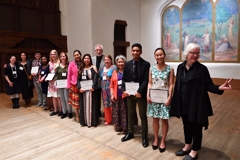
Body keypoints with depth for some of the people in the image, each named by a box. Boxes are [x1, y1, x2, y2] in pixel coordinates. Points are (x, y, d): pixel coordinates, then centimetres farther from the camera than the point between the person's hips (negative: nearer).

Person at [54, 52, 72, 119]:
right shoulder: (58, 66, 7)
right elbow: (56, 75, 6)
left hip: (66, 85, -3)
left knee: (67, 99, -1)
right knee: (62, 99, 10)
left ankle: (70, 112, 16)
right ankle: (64, 112, 22)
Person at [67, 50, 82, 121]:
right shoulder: (71, 64, 1)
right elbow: (69, 75, 2)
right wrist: (69, 86, -1)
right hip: (74, 85, 0)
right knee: (76, 100, 7)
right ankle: (77, 115, 22)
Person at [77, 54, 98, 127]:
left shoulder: (93, 67, 3)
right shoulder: (81, 68, 13)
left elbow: (95, 78, -7)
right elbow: (78, 79, 5)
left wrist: (93, 87, -19)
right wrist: (79, 87, -9)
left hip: (90, 89, -4)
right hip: (82, 89, 4)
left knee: (91, 104, 0)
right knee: (83, 105, 7)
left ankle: (92, 121, 7)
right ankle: (84, 121, 18)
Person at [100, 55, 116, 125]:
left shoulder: (113, 68, -5)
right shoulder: (103, 68, 15)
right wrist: (102, 87, 12)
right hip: (104, 88, 6)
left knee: (112, 103, -4)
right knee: (106, 103, 10)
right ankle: (108, 119, 23)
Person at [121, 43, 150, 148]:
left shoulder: (146, 64, -6)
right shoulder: (128, 64, 6)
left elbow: (146, 80, -13)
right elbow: (124, 79, 6)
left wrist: (140, 92, -22)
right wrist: (124, 90, -8)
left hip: (141, 94, -4)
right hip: (129, 93, 4)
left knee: (143, 116, 7)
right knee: (130, 114, 17)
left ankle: (144, 136, 23)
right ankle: (130, 133, 35)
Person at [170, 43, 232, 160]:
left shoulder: (202, 69, -10)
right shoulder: (180, 67, 3)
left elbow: (208, 85, -9)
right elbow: (178, 84, 7)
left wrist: (219, 88, -30)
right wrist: (175, 100, 7)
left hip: (196, 104, -4)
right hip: (183, 104, 5)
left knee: (196, 127, 9)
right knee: (186, 125, 19)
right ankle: (187, 146, 41)